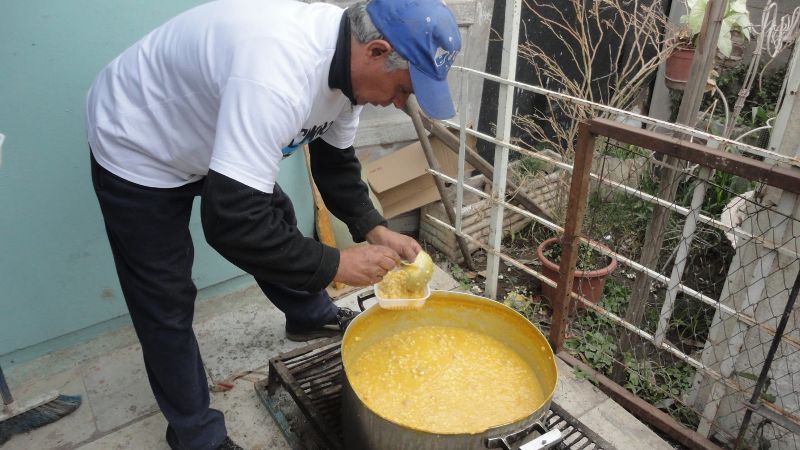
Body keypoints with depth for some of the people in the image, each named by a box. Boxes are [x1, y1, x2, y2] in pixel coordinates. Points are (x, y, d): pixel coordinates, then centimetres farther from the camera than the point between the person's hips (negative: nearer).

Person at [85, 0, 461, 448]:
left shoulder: (346, 57, -12)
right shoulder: (277, 75, -42)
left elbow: (335, 160, 2)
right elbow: (230, 221, -42)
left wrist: (375, 229, -9)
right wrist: (335, 264, -31)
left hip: (211, 135, 8)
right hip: (138, 148, -8)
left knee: (278, 220, 18)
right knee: (167, 306, 0)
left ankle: (310, 317, 45)